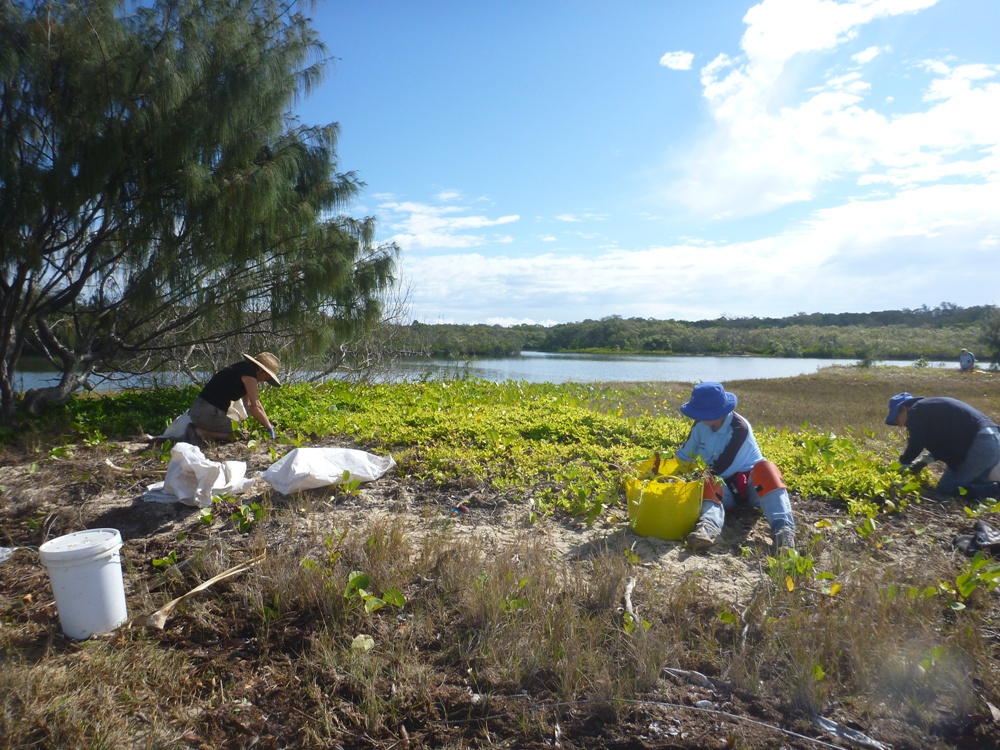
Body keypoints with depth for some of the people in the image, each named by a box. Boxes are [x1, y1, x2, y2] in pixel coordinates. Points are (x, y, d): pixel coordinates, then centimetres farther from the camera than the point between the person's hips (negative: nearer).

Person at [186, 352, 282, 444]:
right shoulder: (249, 374, -12)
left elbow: (248, 405, 19)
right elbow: (255, 407, -15)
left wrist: (266, 422, 15)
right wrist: (270, 428, -6)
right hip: (208, 413, -10)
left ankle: (197, 429, 10)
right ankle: (201, 432, -13)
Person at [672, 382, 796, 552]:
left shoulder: (739, 428, -22)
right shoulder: (700, 426, -4)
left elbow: (723, 465, -23)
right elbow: (684, 454, 5)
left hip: (750, 480, -4)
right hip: (724, 484, 4)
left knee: (765, 469, -37)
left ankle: (783, 529, -56)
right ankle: (709, 527, -65)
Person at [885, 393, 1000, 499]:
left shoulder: (916, 411, -3)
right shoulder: (932, 407, 26)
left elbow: (915, 446, -7)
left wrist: (902, 462, 11)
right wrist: (924, 461, 31)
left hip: (981, 443, -10)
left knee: (946, 488, -5)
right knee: (972, 483, 27)